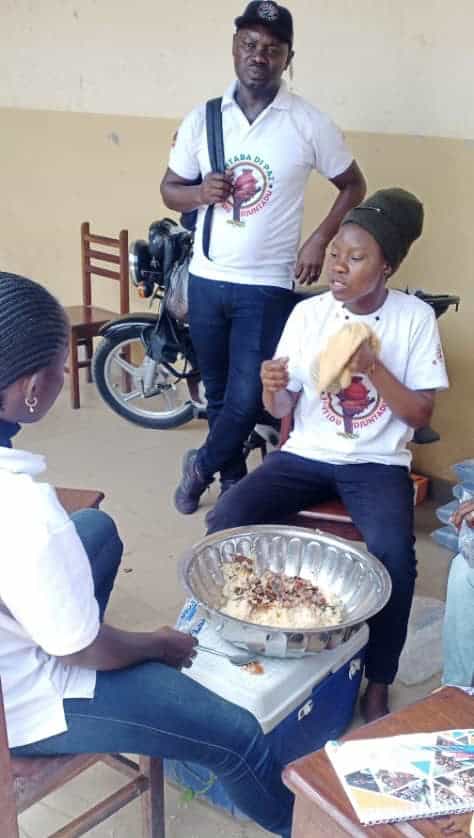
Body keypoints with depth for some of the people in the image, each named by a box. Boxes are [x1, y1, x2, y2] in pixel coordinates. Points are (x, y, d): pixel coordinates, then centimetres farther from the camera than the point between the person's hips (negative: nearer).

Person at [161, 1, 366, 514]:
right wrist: (200, 192, -15)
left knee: (247, 399, -4)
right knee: (219, 393, 14)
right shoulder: (202, 118, 1)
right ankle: (233, 481, 35)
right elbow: (169, 190, 8)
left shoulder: (309, 124, -6)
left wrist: (318, 241, -7)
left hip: (268, 286, -2)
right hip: (206, 280, 3)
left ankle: (201, 466, 26)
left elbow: (353, 185, 5)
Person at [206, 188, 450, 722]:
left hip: (376, 463, -2)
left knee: (392, 555, -30)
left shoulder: (415, 318, -5)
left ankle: (377, 685, -6)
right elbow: (281, 411, 3)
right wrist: (272, 390, -21)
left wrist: (374, 368, -20)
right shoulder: (307, 313, -1)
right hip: (307, 454, 2)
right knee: (225, 521, -21)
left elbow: (420, 415, -6)